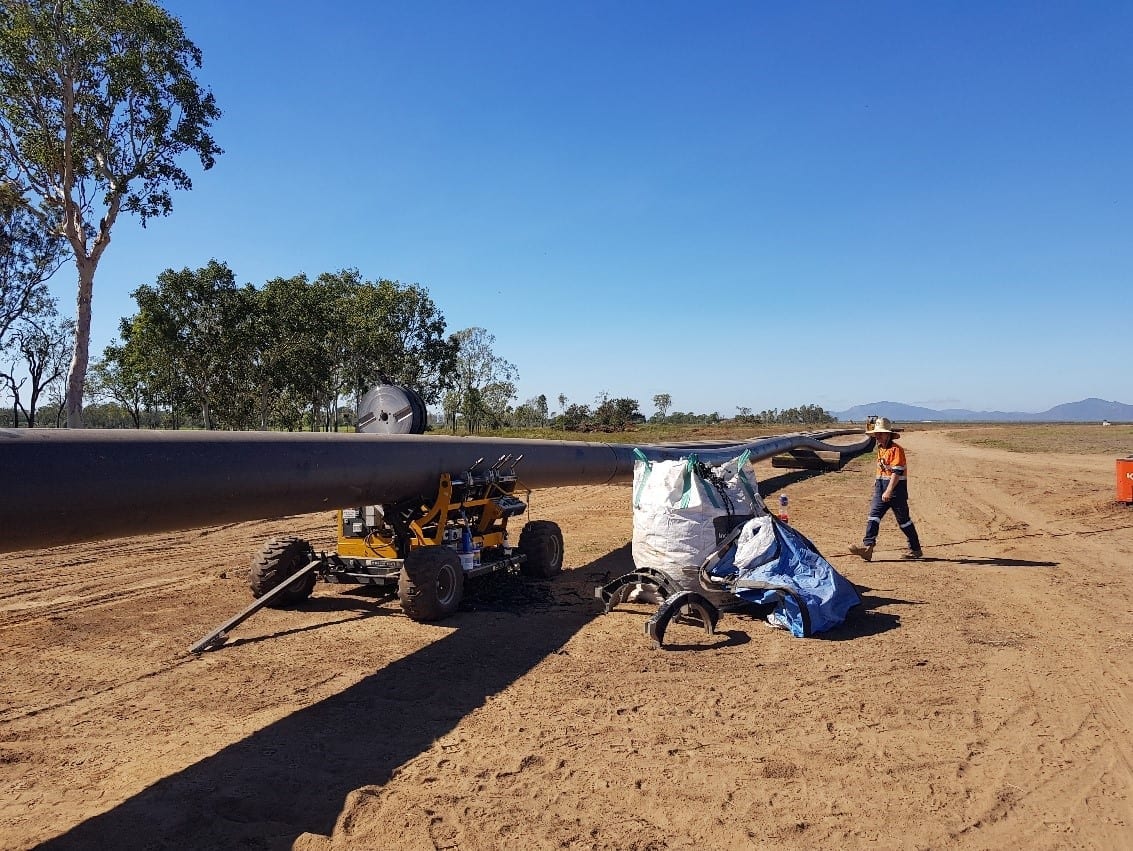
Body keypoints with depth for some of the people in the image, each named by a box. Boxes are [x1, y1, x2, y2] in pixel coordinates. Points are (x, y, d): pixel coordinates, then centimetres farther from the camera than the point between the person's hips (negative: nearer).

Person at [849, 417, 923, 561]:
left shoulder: (896, 449, -15)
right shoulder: (880, 449, 12)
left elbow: (897, 472, -22)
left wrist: (889, 491, -29)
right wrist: (878, 485, 23)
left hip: (896, 486, -8)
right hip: (881, 485, 8)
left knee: (903, 519, 4)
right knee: (874, 513, -8)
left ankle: (915, 549, 21)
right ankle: (867, 546, -16)